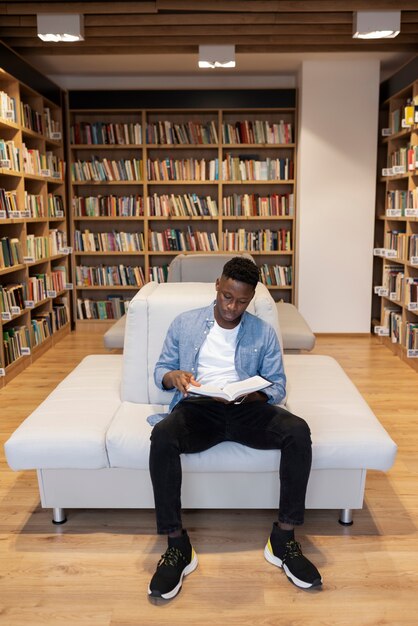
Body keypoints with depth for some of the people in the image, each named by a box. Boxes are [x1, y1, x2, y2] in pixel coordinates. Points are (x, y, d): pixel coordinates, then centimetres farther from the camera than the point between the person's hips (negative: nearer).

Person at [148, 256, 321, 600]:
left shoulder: (264, 333, 10)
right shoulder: (184, 323, 9)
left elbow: (278, 385, 8)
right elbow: (160, 370, 12)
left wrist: (251, 395, -15)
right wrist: (174, 376, -14)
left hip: (248, 408, 1)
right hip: (197, 407, -1)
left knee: (298, 431, -28)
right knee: (162, 436, -34)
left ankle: (283, 539, -15)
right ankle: (178, 545, -21)